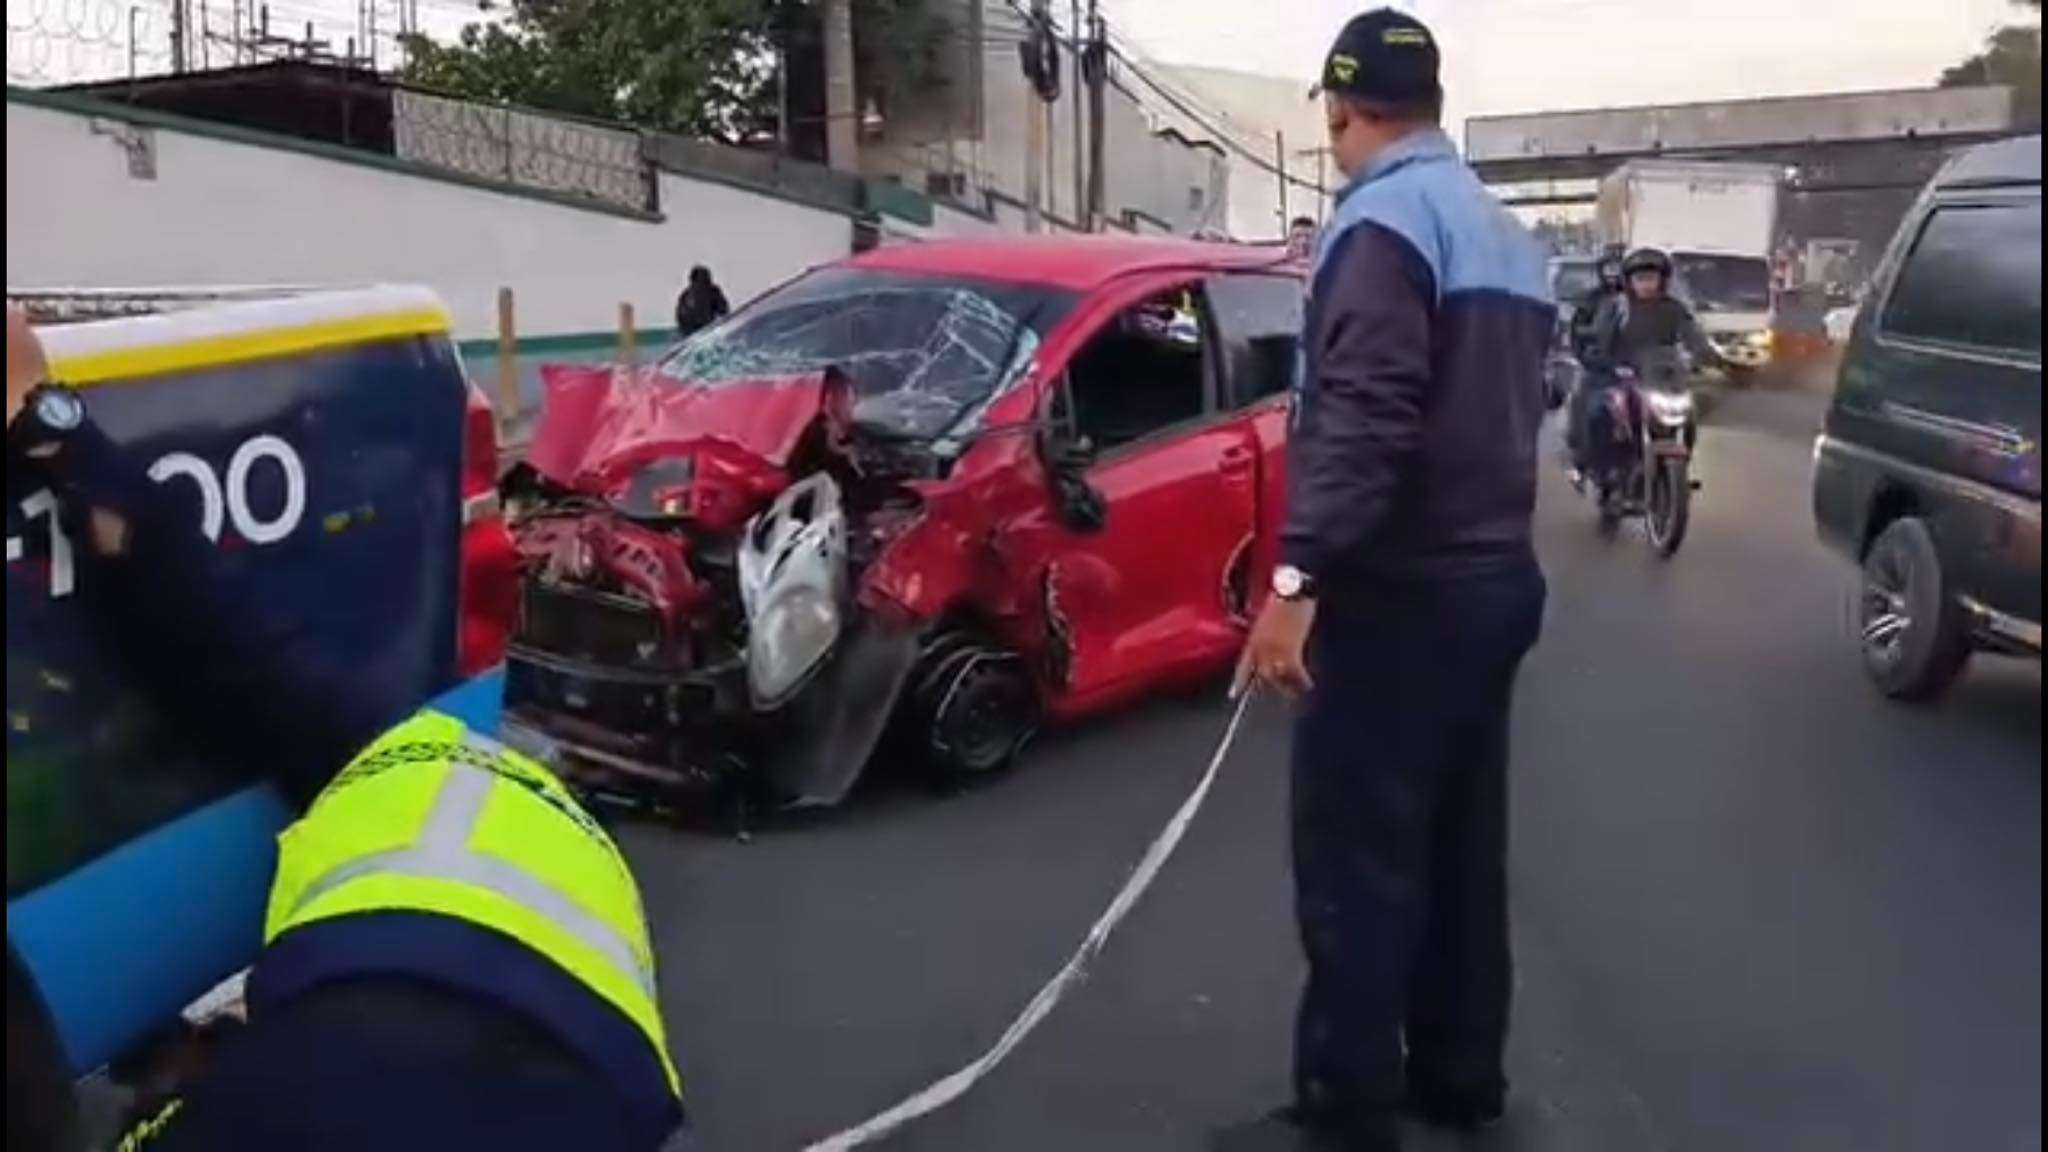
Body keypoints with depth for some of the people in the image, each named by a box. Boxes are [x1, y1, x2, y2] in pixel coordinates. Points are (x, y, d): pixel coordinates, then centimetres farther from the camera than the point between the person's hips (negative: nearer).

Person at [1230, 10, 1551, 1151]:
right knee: (1462, 845, 16)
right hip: (1495, 576, 10)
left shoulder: (1385, 223, -13)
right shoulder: (1511, 237, 16)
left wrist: (1297, 577, -29)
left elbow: (1363, 415, -25)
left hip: (1401, 594, -10)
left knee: (1356, 860, -3)